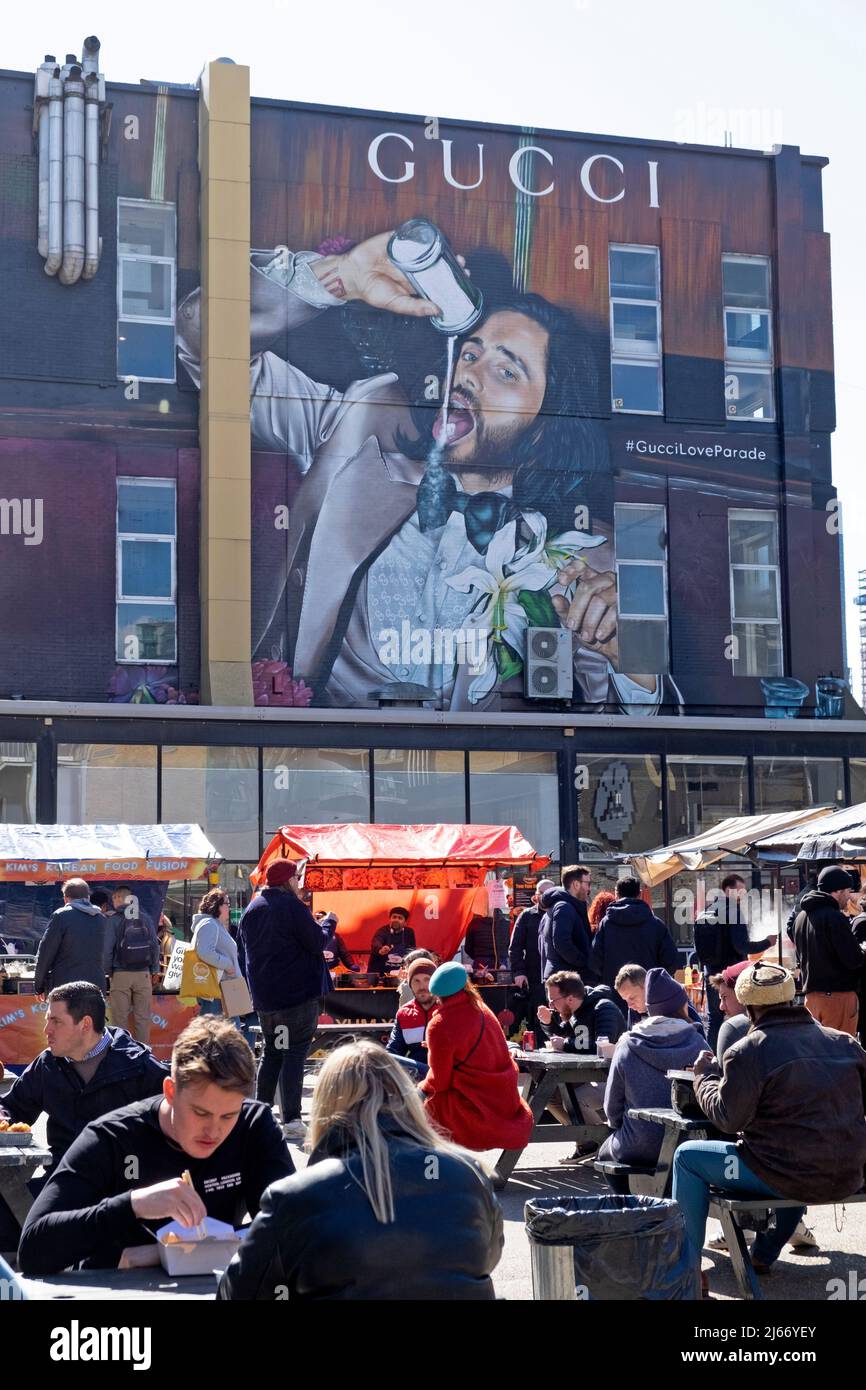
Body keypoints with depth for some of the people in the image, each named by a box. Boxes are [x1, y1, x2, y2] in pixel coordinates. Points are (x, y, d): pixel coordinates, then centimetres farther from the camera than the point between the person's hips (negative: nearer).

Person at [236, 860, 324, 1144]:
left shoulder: (251, 910, 13)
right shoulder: (292, 906, -11)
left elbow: (242, 956, 18)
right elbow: (317, 942, -13)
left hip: (264, 999, 7)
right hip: (298, 994, -7)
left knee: (271, 1053, 17)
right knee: (295, 1054, -5)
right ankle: (291, 1120, -10)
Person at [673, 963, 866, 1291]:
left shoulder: (747, 1051, -11)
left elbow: (728, 1118, -8)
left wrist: (705, 1075, 8)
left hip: (788, 1177, -6)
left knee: (687, 1156, 13)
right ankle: (764, 1255, 46)